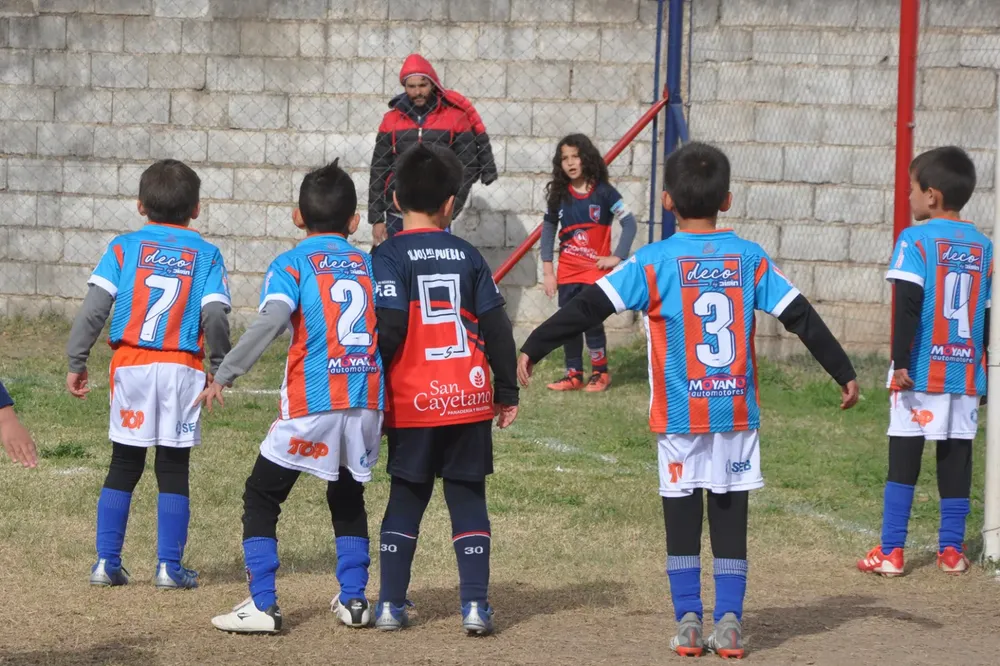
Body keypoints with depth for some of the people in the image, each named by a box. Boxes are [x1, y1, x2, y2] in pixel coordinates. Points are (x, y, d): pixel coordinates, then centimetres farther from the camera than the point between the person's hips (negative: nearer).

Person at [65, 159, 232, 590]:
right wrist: (219, 370, 4)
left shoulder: (124, 247, 2)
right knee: (174, 470, 6)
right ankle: (169, 567, 4)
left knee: (123, 467, 10)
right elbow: (215, 317, -8)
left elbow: (94, 307, -6)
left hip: (131, 366, 1)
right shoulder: (207, 255, 2)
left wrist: (76, 361, -2)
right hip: (182, 369, -1)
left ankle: (106, 562, 9)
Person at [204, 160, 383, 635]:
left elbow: (270, 320, -17)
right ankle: (354, 600, 23)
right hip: (368, 400, 5)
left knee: (261, 496, 7)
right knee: (348, 498, 24)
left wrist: (225, 376, -18)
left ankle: (262, 606, -1)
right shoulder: (371, 265, 13)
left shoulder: (292, 264, 0)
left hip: (313, 403, -4)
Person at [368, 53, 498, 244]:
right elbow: (379, 171, 9)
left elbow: (467, 168, 1)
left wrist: (450, 211, -6)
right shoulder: (392, 119, 6)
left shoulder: (455, 117, 0)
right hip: (397, 216, 2)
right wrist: (376, 218, 5)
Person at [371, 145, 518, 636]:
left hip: (414, 403, -2)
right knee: (468, 501, 7)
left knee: (406, 500, 9)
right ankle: (475, 605, 0)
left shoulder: (391, 255, -5)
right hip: (470, 398, 2)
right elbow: (496, 328, 5)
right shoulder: (468, 256, 5)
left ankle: (391, 604, 8)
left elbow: (389, 328, -15)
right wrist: (507, 392, 13)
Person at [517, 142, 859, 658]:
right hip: (737, 415, 2)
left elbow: (588, 307, -10)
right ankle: (729, 622, 4)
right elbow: (802, 319, 3)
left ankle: (688, 622, 5)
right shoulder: (750, 259, 1)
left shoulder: (653, 262, -7)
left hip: (679, 418, -2)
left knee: (682, 521, 8)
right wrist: (844, 373, 11)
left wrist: (533, 348, -4)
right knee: (730, 521, 8)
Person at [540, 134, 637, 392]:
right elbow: (548, 230, 5)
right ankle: (573, 374, 15)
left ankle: (600, 373, 6)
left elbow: (629, 223, -7)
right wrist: (547, 271, 0)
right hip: (567, 272, 4)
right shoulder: (559, 194, 1)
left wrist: (617, 257, -12)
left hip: (595, 270, -4)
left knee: (592, 321, -9)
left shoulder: (603, 192, -8)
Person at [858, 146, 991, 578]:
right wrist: (987, 370, 17)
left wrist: (900, 362, -14)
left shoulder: (916, 240, -8)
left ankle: (891, 552, -1)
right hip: (966, 372, 4)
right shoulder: (983, 247, 8)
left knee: (903, 457, 0)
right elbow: (989, 312, 11)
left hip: (920, 372, -4)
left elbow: (908, 305, -15)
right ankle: (952, 550, 11)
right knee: (956, 457, 9)